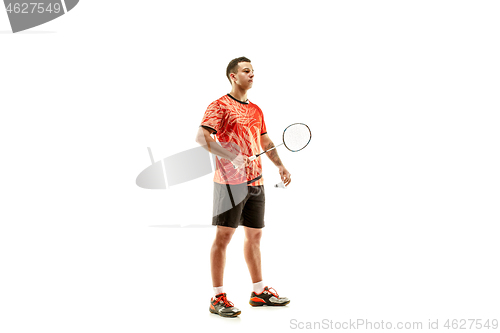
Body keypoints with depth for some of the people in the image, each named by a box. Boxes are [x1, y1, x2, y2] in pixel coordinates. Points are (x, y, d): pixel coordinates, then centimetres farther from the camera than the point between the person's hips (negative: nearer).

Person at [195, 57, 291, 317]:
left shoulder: (256, 110, 18)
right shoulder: (220, 106, -6)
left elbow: (266, 142, 27)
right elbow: (202, 137, -18)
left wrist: (280, 166, 14)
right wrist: (232, 157, -29)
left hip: (256, 182, 8)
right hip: (229, 181, -7)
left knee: (254, 235, 13)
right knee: (224, 235, -4)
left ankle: (259, 291, 24)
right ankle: (217, 298, 2)